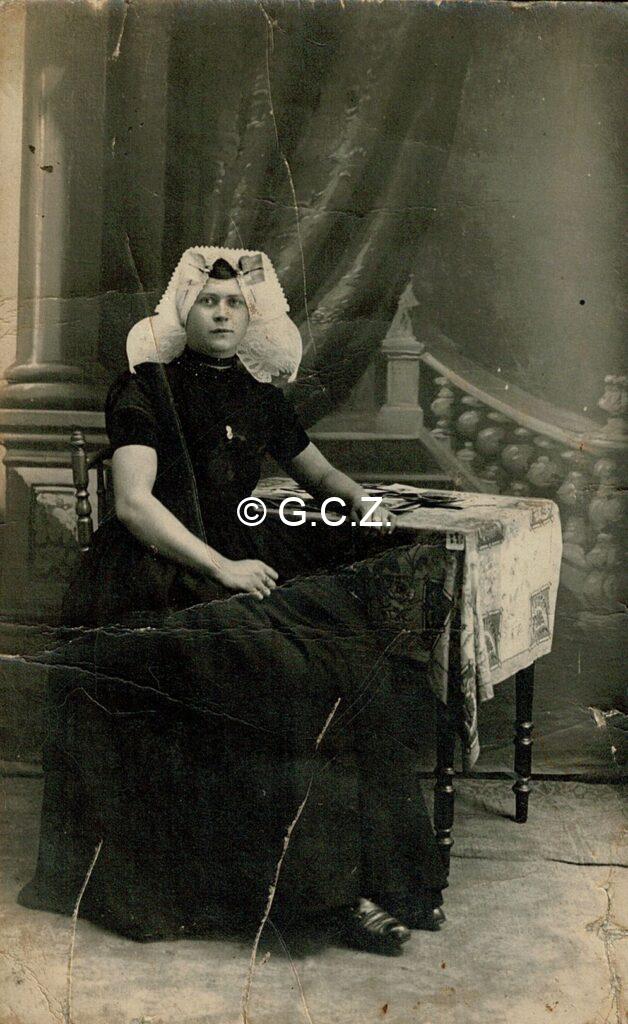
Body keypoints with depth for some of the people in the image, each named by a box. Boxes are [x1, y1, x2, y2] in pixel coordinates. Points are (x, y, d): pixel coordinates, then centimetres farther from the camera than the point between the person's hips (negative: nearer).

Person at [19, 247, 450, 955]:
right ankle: (331, 882, -23)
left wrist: (363, 501, 8)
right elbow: (133, 502, -13)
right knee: (298, 664, -31)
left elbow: (318, 471, 30)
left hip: (240, 558, 6)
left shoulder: (256, 394, 16)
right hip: (158, 578, -6)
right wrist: (221, 566, -21)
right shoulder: (145, 388, -1)